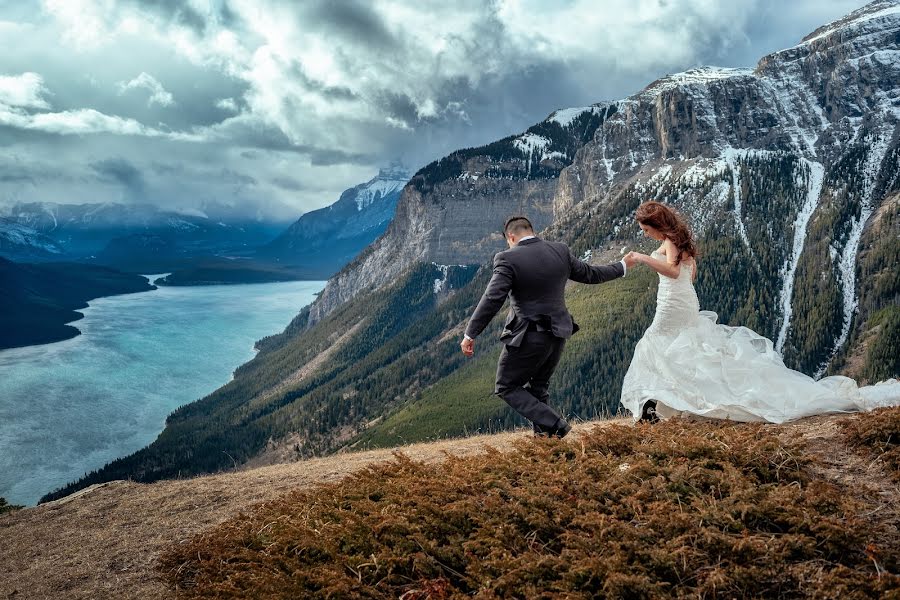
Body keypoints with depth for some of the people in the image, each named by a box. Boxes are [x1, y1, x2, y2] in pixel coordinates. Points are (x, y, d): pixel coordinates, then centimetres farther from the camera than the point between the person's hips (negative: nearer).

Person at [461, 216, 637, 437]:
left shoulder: (508, 259, -14)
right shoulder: (561, 251, 3)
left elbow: (492, 299, -19)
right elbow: (590, 274, 14)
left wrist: (470, 334, -13)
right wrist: (622, 267, 32)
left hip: (528, 337, -6)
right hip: (558, 333, 7)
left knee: (507, 387, 9)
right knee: (538, 388, 21)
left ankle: (553, 424, -3)